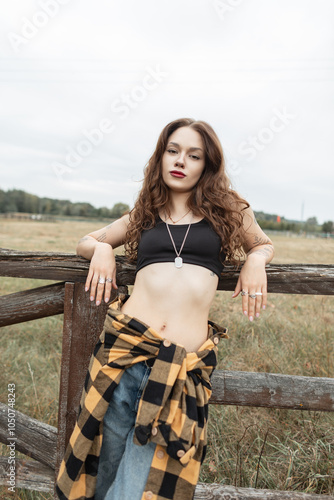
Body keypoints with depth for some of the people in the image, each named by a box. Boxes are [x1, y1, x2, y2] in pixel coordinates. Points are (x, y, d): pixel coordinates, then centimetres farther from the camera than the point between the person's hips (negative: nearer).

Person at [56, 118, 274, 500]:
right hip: (125, 344, 2)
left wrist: (256, 260, 5)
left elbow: (263, 244, 28)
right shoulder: (143, 216, 16)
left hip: (183, 364, -1)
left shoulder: (227, 211, 11)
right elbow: (85, 242, 28)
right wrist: (101, 249, 5)